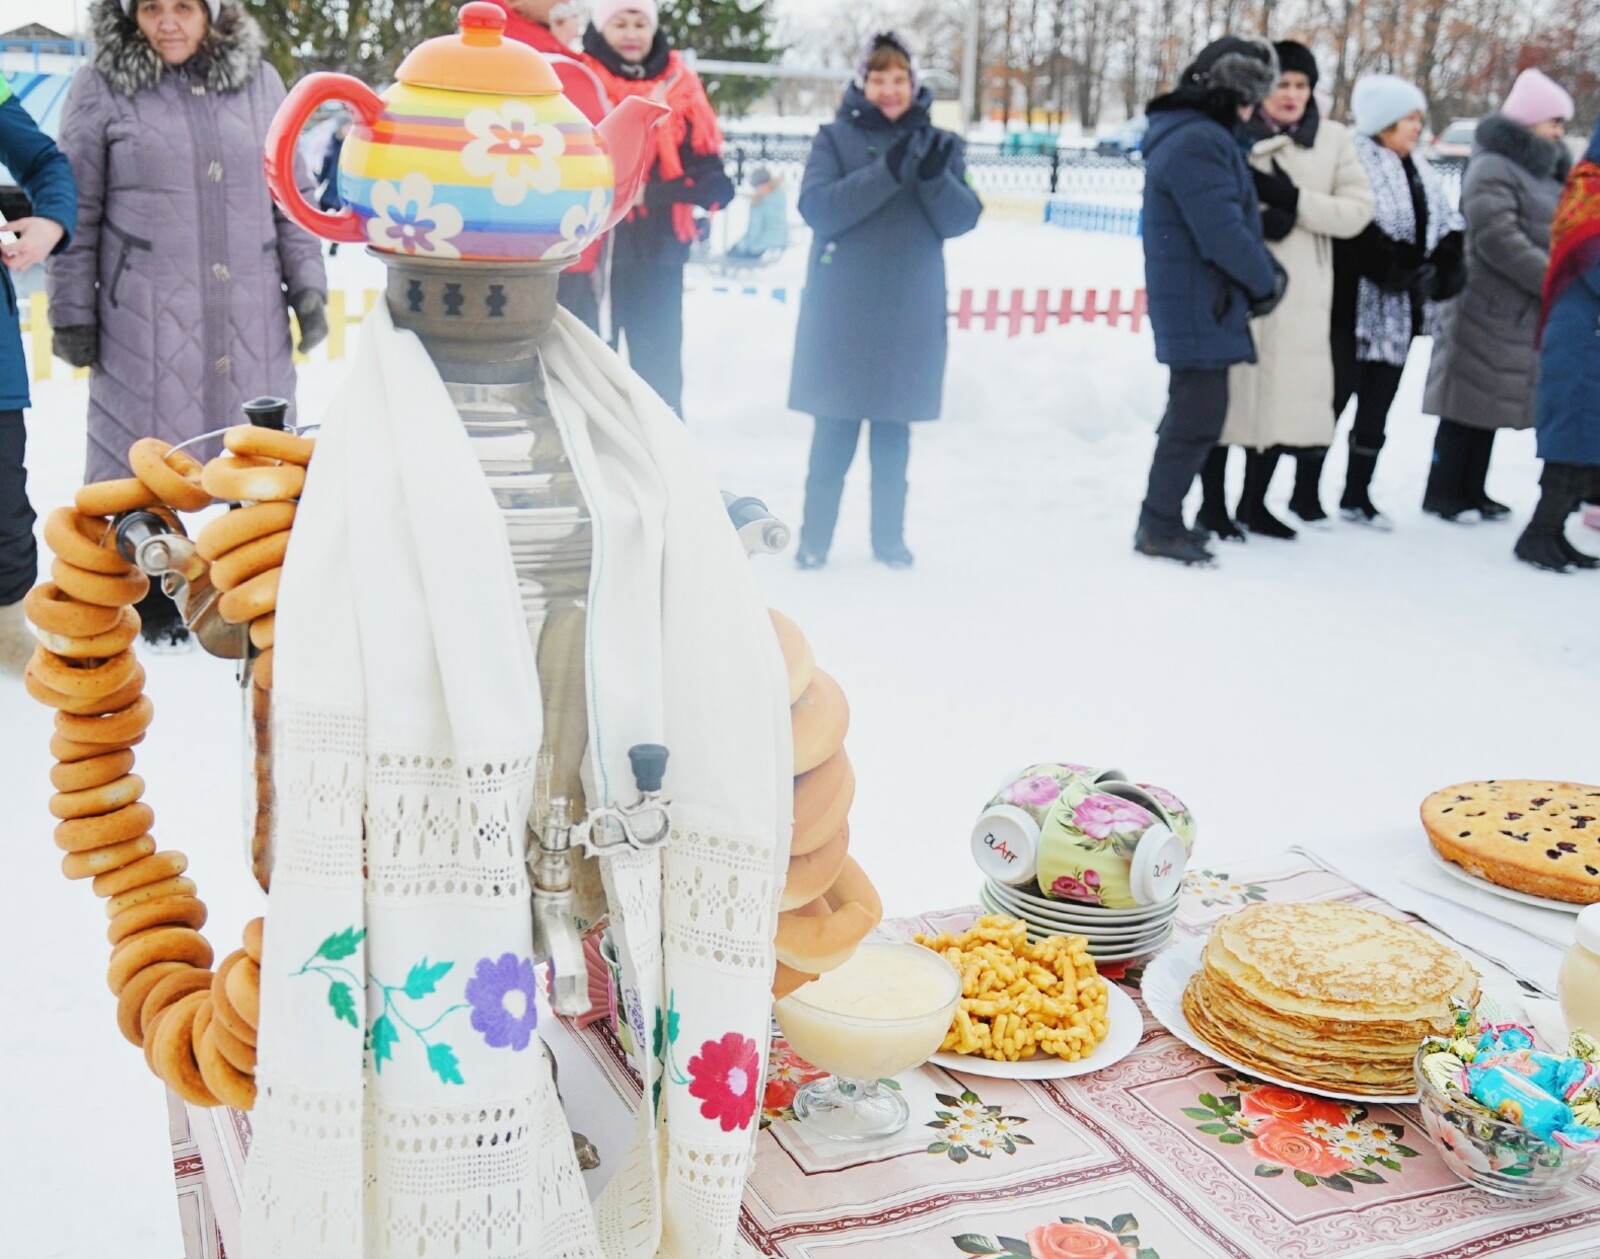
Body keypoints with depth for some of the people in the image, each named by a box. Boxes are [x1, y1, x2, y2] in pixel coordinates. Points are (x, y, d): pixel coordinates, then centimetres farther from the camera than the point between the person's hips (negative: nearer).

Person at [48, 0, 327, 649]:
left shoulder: (260, 82, 7)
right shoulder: (100, 89, 0)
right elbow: (77, 213, 3)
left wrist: (308, 288, 8)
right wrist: (72, 315, 1)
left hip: (251, 319, 2)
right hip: (145, 319, -2)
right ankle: (148, 600, 19)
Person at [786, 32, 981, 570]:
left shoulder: (939, 143, 7)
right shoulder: (835, 138, 1)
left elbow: (962, 219, -3)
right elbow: (816, 208, -14)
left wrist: (936, 177, -23)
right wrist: (886, 173, -26)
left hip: (909, 313, 2)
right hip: (840, 311, -2)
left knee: (893, 433, 9)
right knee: (834, 433, 0)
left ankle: (890, 537, 18)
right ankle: (814, 537, 10)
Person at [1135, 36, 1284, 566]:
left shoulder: (1185, 133, 15)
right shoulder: (1199, 141, -19)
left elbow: (1234, 217, 17)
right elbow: (1222, 232, -23)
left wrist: (1265, 268, 5)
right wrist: (1266, 281, -8)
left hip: (1192, 301, 11)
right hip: (1200, 303, -11)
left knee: (1192, 410, 17)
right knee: (1199, 417, -5)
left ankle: (1160, 517, 25)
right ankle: (1158, 527, 2)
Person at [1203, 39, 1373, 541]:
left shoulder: (1333, 139, 8)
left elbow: (1357, 210, 0)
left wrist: (1293, 202, -13)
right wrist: (1254, 218, -19)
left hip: (1301, 294, 3)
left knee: (1285, 393, 6)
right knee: (1228, 390, 1)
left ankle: (1254, 502, 21)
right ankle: (1213, 502, 13)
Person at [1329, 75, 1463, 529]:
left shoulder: (1421, 173, 17)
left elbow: (1446, 231, 16)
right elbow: (1355, 233, -22)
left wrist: (1440, 274, -2)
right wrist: (1402, 270, -23)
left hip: (1400, 313, 8)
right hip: (1355, 307, -8)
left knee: (1376, 406, 12)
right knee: (1334, 397, -5)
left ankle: (1357, 495, 21)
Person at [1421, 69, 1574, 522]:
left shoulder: (1544, 170, 18)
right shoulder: (1492, 169, -12)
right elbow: (1500, 240, -21)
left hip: (1525, 317, 9)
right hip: (1489, 312, -9)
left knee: (1492, 406, 13)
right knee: (1470, 403, -2)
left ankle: (1473, 490, 21)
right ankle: (1444, 494, 6)